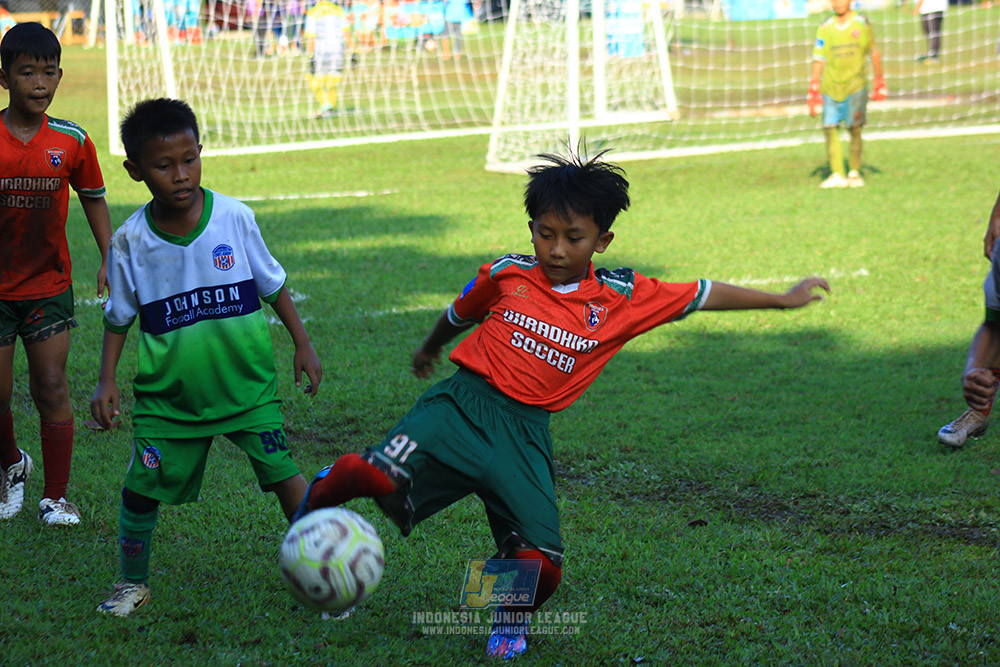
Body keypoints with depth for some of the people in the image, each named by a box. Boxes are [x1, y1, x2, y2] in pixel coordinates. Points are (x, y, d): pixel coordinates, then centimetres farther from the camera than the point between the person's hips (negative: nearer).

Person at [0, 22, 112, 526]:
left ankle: (56, 497, 7)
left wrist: (109, 258, 0)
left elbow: (93, 199, 9)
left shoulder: (72, 141, -6)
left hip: (49, 286, 0)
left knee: (51, 388, -3)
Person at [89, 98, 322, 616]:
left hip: (247, 381, -1)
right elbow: (119, 317, 5)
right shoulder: (130, 242, -9)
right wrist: (106, 380, -1)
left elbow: (272, 285, 4)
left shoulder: (235, 218, -10)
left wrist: (302, 344, 5)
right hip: (167, 393, 1)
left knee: (282, 472, -9)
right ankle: (133, 583, 24)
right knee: (142, 487, 2)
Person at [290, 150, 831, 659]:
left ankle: (511, 621, 30)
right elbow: (459, 314, 25)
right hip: (462, 405, -1)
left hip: (524, 433, 1)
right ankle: (316, 500, 9)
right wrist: (428, 350, 43)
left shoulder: (622, 298, 4)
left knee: (540, 564, -8)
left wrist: (782, 299, 22)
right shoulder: (507, 274, 4)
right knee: (380, 474, -26)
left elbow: (703, 295, 14)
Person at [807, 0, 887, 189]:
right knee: (830, 129, -5)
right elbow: (819, 59, 6)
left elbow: (873, 52, 12)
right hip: (831, 86, 1)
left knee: (855, 129, -4)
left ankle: (855, 172, 8)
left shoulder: (862, 23, 2)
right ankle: (837, 175, 1)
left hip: (855, 85, -1)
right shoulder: (825, 28, 4)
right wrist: (813, 90, 3)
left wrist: (879, 81, 13)